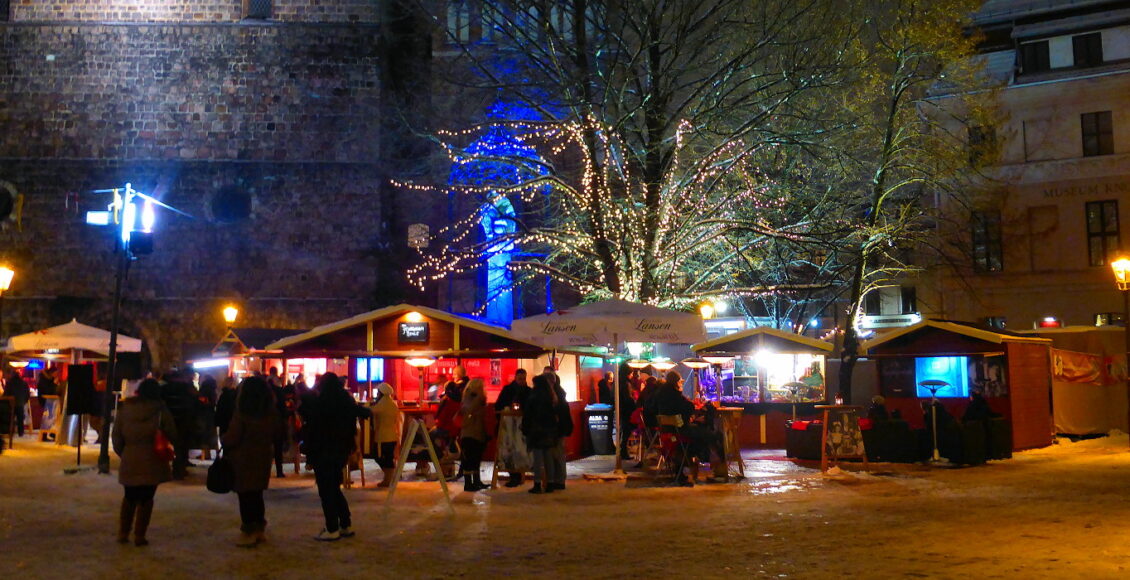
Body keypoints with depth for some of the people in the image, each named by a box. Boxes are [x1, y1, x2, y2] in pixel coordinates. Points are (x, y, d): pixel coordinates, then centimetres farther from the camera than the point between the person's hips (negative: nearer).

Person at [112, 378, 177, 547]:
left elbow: (116, 435, 6)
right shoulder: (160, 411, -8)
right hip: (152, 462, -3)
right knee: (146, 498, 6)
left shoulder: (125, 409, 2)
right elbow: (172, 435, -5)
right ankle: (139, 535, 6)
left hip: (129, 461, 3)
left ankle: (123, 533, 22)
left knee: (129, 497, 19)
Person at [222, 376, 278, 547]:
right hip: (263, 458, 6)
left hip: (243, 459, -6)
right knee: (257, 495, 16)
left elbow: (231, 438, -15)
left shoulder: (241, 414, -17)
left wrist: (224, 441, 5)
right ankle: (260, 529, 22)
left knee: (245, 496, 3)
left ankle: (248, 532, 7)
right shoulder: (271, 414, 1)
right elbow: (275, 435, 10)